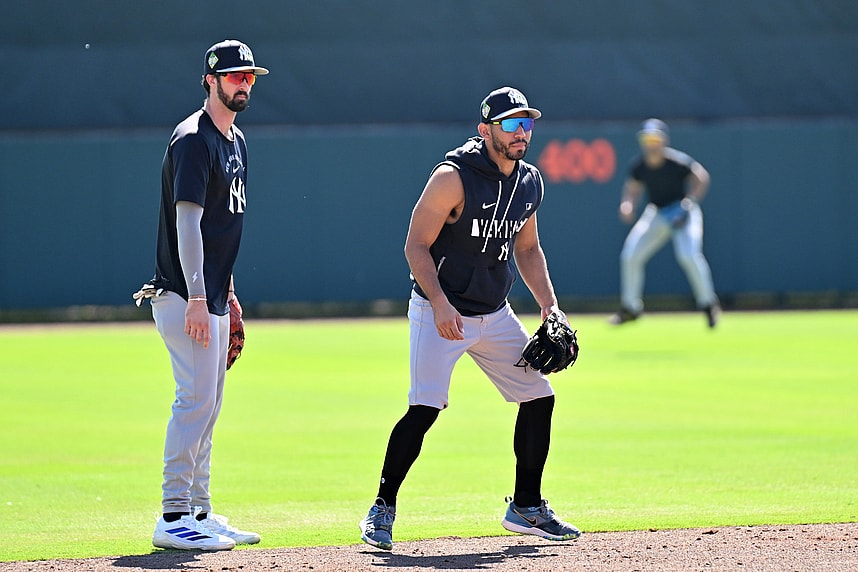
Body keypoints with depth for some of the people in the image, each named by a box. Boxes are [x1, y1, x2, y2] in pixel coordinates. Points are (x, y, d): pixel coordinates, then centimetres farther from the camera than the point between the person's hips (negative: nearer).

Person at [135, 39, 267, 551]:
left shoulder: (236, 141, 16)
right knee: (196, 397, -13)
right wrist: (197, 298, -26)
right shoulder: (194, 140, -14)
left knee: (208, 404, 12)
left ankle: (200, 513, 17)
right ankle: (174, 518, -12)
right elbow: (187, 221, -20)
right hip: (185, 295, -10)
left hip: (212, 297, 10)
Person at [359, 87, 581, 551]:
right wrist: (440, 303, -28)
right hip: (439, 311, -7)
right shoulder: (453, 178, -18)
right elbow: (416, 246, -17)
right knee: (424, 408, -19)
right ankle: (382, 510, -6)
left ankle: (526, 508, 20)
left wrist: (549, 305, 6)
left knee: (539, 397, 6)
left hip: (495, 315, 7)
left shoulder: (530, 183, 4)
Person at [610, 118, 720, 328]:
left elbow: (702, 178, -10)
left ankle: (708, 304, -8)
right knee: (630, 255, -4)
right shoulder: (639, 165, -12)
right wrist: (627, 204, -16)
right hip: (656, 214, 5)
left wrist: (688, 203, -21)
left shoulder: (678, 162, -23)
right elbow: (632, 188, 5)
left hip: (683, 213, -5)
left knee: (688, 254, -26)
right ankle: (630, 307, 14)